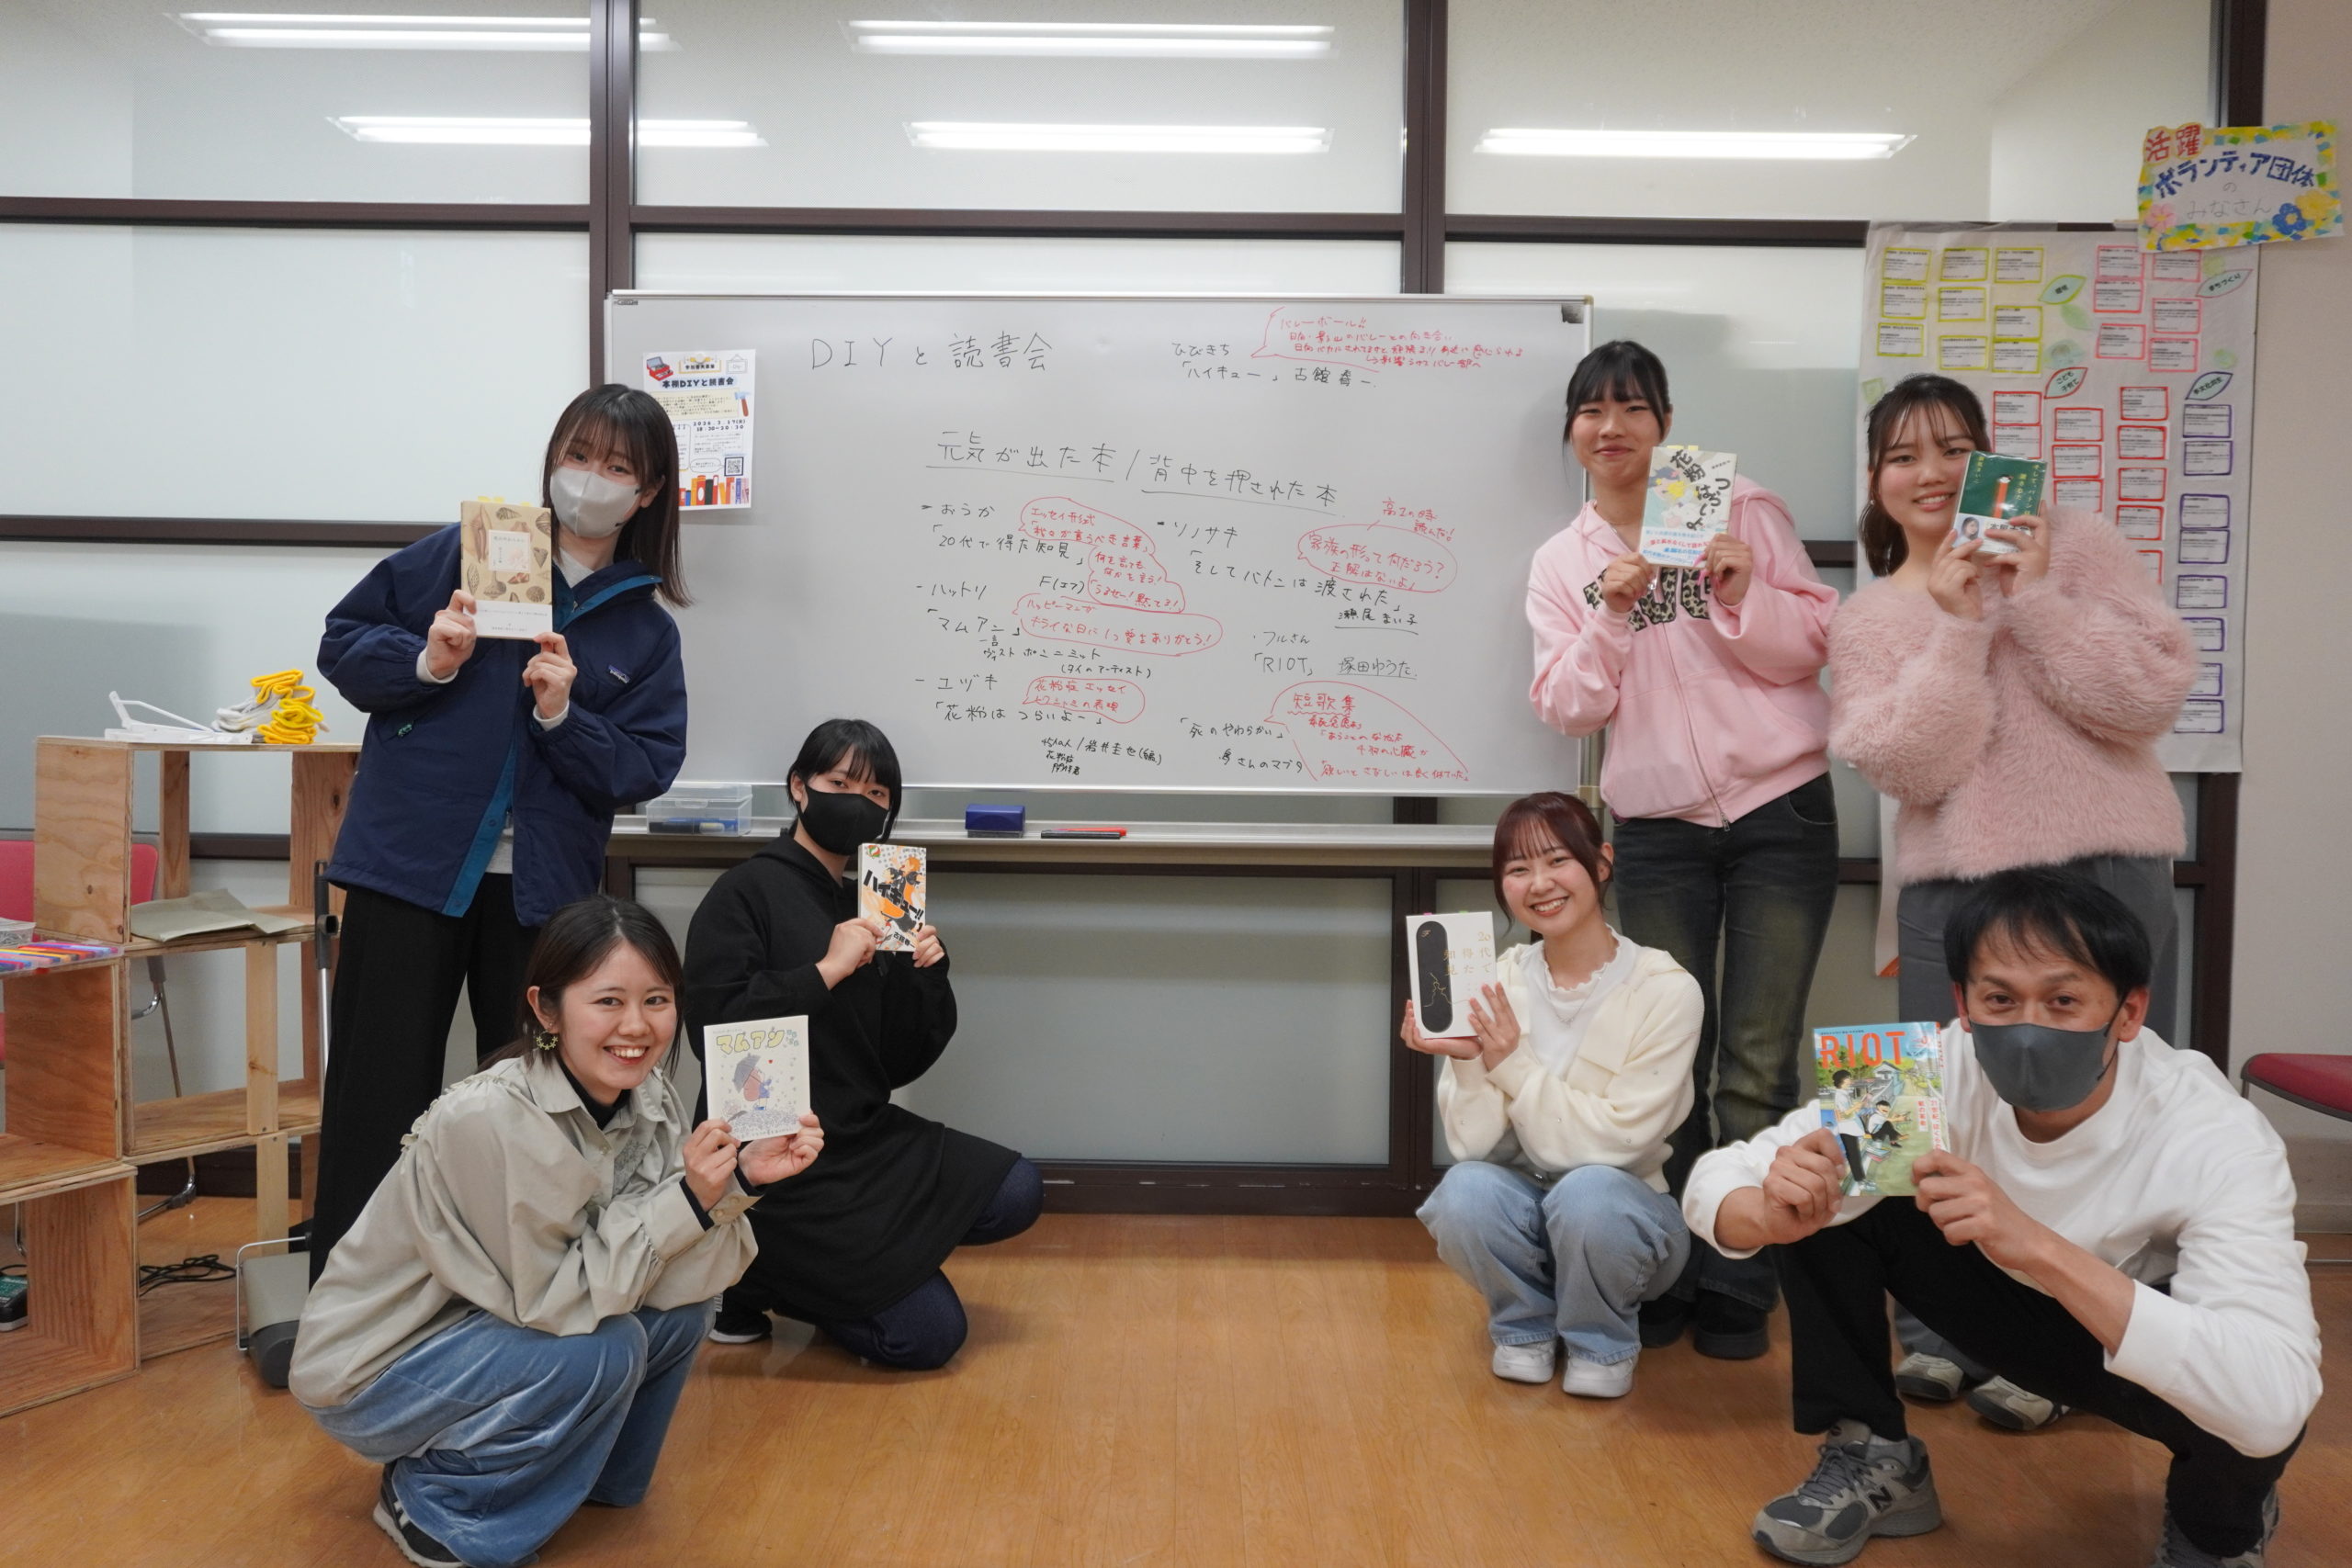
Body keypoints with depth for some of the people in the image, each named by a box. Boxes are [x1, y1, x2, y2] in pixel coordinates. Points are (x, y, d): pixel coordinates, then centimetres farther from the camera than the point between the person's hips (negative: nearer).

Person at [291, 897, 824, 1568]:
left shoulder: (652, 1100, -11)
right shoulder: (488, 1119, -32)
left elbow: (671, 1280, -12)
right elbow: (550, 1298, -26)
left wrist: (739, 1181, -26)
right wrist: (686, 1198, -31)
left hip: (502, 1334, 7)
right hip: (370, 1371, -6)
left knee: (680, 1308, -11)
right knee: (603, 1350, -25)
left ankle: (593, 1469, 14)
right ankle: (430, 1505, -2)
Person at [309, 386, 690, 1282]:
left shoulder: (645, 630, 8)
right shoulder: (466, 551, 3)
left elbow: (648, 767, 0)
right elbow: (344, 640, 6)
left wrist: (563, 716, -16)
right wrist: (427, 664, -12)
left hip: (540, 891, 2)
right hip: (410, 868, -2)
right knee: (378, 1103, 2)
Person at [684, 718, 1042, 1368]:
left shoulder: (870, 903, 10)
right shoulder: (749, 892, -9)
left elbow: (900, 1065, 8)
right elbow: (715, 1029, -22)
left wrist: (927, 975, -8)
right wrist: (826, 971, -22)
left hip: (864, 1137, 7)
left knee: (1017, 1193, -4)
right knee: (929, 1334, -10)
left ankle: (844, 1256, 8)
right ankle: (752, 1274, 8)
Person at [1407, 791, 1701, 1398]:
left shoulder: (1666, 991, -15)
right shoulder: (1499, 982, -6)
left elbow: (1612, 1143, -20)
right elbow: (1473, 1146, -11)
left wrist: (1513, 1064, -27)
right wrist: (1467, 1062, -28)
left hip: (1625, 1211, -2)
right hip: (1524, 1208, 2)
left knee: (1587, 1192, -35)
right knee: (1467, 1190, -30)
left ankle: (1603, 1344, -2)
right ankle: (1525, 1326, 2)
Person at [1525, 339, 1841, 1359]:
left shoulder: (1742, 509, 2)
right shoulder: (1561, 564, 9)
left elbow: (1815, 645, 0)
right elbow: (1567, 709, 0)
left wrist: (1743, 594, -17)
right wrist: (1611, 617, -14)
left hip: (1780, 813, -2)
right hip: (1657, 830, 2)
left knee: (1757, 1070, -1)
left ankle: (1736, 1289, 12)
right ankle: (1664, 1280, 18)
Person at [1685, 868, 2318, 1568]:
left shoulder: (2216, 1140, -34)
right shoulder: (1937, 1071, -26)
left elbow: (2277, 1403, -47)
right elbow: (1717, 1178, -23)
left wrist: (2038, 1247, -55)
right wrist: (1773, 1215, -48)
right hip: (2018, 1302, 2)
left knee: (2252, 1404, -37)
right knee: (1821, 1199, -19)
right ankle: (1874, 1461, 3)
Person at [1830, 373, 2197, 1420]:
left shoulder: (2076, 550, 4)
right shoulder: (1869, 621, 9)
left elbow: (2152, 695, -7)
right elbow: (1906, 764, -6)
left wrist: (2034, 600, -11)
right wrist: (1957, 627, -13)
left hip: (2104, 874, -2)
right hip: (1951, 890, 2)